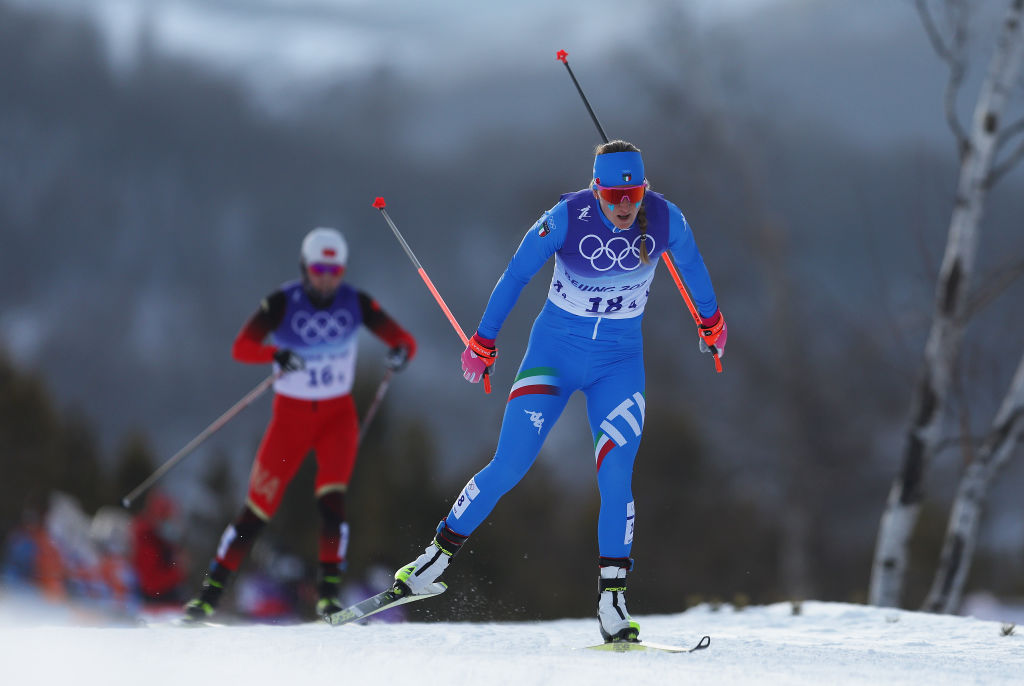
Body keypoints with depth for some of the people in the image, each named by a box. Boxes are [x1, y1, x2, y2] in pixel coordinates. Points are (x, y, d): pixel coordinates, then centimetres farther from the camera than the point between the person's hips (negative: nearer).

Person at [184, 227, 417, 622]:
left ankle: (328, 593, -13)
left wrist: (401, 351, -30)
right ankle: (209, 595, 7)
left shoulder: (355, 303, -5)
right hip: (291, 415, -1)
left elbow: (403, 339, -5)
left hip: (338, 415, 1)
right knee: (258, 507, -3)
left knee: (331, 500, -21)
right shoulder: (283, 303, -12)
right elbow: (242, 347, -21)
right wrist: (277, 355, -41)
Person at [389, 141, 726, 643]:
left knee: (615, 478, -13)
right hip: (554, 351, -1)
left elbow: (690, 263, 9)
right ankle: (440, 552, 9)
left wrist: (710, 317, 25)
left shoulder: (664, 219, -13)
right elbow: (516, 275, -6)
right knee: (508, 467, -8)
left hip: (618, 362, 1)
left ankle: (612, 601, -6)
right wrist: (484, 341, 3)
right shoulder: (567, 218, -19)